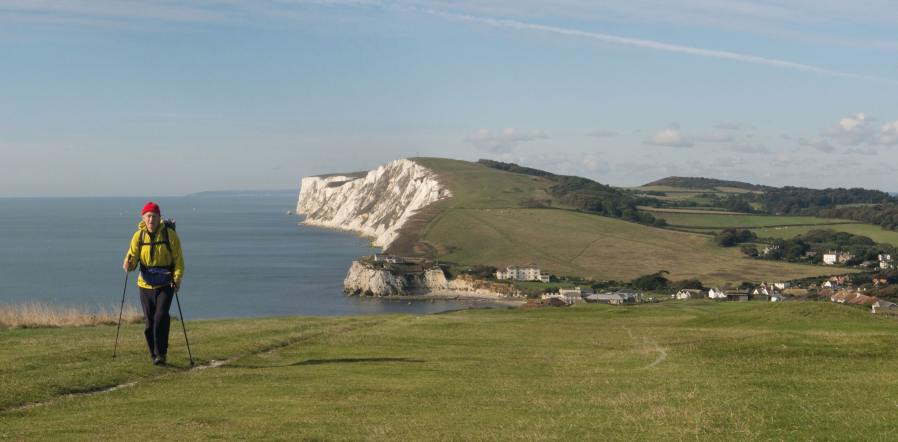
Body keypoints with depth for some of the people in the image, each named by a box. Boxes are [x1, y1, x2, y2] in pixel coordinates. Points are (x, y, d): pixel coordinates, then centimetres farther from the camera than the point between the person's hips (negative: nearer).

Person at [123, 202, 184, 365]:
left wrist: (177, 279, -13)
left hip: (165, 285, -3)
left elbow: (178, 260, -1)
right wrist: (129, 264, -23)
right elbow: (133, 256, 1)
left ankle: (161, 353, -6)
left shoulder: (169, 235, -4)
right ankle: (154, 354, 21)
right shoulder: (139, 236, 3)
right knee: (150, 322, 6)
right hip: (146, 284, 3)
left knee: (161, 318, -16)